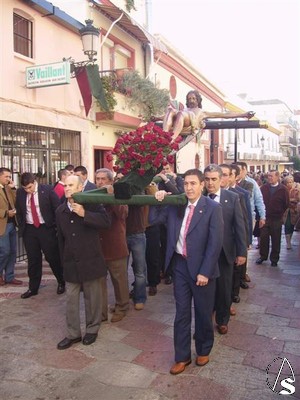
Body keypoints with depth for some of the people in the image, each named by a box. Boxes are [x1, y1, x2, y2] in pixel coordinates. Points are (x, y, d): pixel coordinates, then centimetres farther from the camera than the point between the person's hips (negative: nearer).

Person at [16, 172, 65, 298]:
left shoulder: (47, 190, -10)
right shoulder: (20, 192, 1)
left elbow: (58, 208, -5)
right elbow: (19, 212, 12)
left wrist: (55, 226, -6)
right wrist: (21, 227, 6)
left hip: (46, 228, -3)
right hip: (29, 230, 3)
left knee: (53, 257, 5)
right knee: (33, 259, 9)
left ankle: (61, 283, 24)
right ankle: (33, 288, 22)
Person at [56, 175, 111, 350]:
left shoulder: (91, 204, -10)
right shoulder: (60, 211, 5)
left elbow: (107, 221, -24)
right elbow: (61, 237, 13)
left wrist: (84, 214, -30)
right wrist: (63, 259, 16)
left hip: (90, 260, -4)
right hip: (71, 263, 4)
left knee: (92, 297, 11)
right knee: (71, 299, 10)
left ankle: (92, 329, 29)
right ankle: (73, 334, 23)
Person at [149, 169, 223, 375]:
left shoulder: (213, 208, -11)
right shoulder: (176, 205, 2)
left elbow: (215, 243, -14)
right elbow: (153, 220, 5)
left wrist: (204, 272, -16)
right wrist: (158, 201, -11)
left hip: (201, 267, -3)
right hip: (180, 265, 3)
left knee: (203, 313, 14)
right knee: (182, 313, 11)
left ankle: (204, 350, 38)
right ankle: (182, 357, 26)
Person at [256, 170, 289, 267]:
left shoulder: (283, 189, -4)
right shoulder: (263, 187, 1)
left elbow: (286, 204, 2)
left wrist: (280, 214, 4)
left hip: (276, 219, -1)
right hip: (265, 217, 2)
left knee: (276, 240, 7)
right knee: (263, 238, 6)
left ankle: (274, 259, 19)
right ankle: (263, 256, 21)